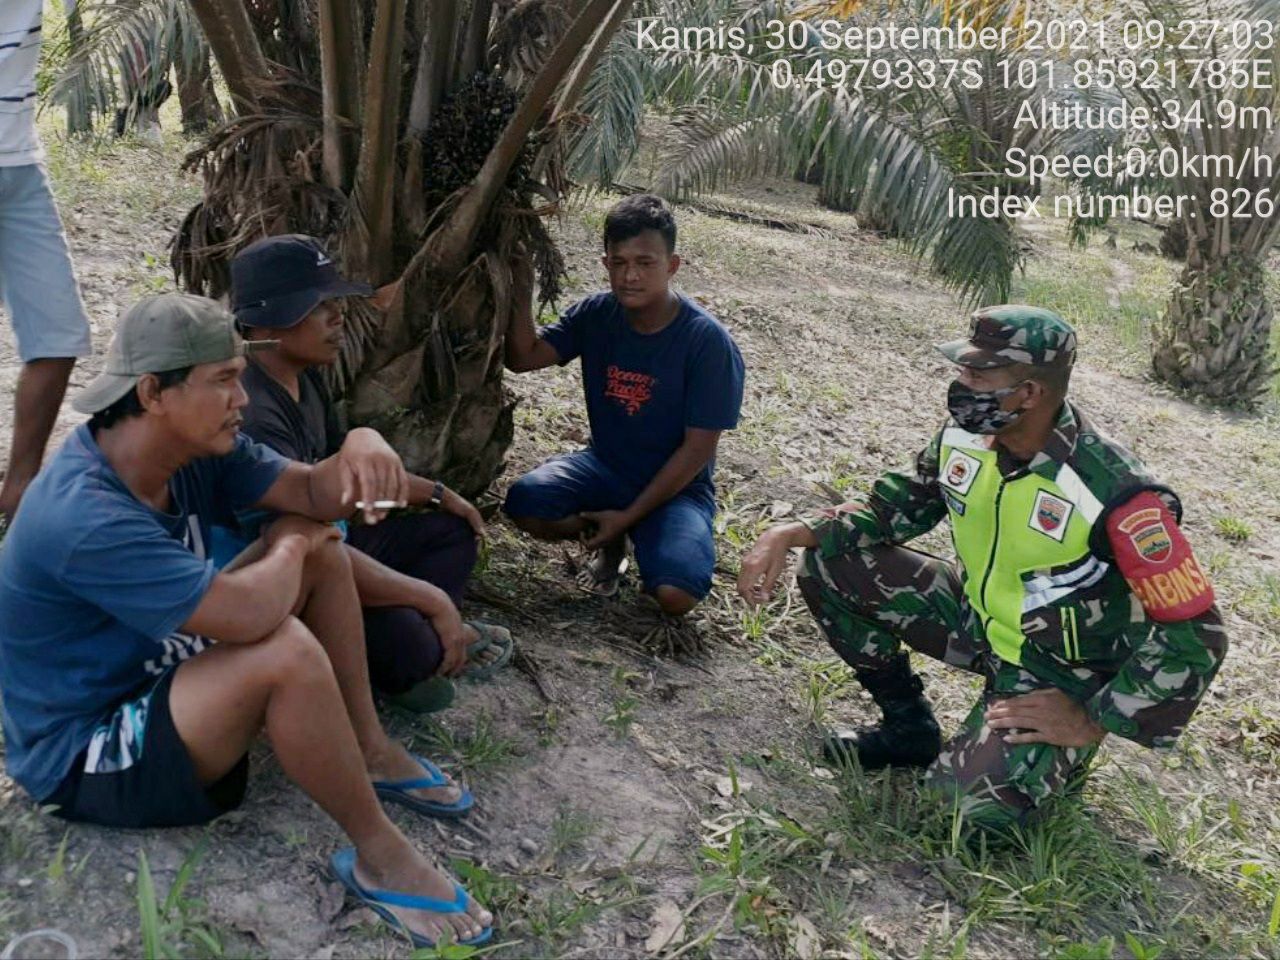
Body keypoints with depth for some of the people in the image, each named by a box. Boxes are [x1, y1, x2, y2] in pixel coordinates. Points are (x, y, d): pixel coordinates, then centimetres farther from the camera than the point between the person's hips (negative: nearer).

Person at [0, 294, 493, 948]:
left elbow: (315, 495, -5)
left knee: (320, 548, 0)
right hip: (85, 757, -9)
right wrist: (288, 545, -19)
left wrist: (359, 448, -29)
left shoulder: (194, 444, -6)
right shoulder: (85, 520, -34)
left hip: (159, 672, 9)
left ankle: (370, 752, 5)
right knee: (285, 651, -34)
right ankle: (379, 858, -15)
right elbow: (248, 614, -41)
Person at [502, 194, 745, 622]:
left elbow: (698, 449, -17)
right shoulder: (597, 314, -5)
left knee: (676, 595, -29)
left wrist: (629, 515, -17)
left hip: (675, 485, -4)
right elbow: (523, 357, -7)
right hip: (605, 465, 4)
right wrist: (522, 289, -23)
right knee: (525, 502, -25)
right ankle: (609, 539, 7)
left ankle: (635, 533, 7)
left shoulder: (708, 342, -20)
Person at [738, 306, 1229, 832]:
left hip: (1061, 671, -6)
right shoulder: (966, 436, -11)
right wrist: (791, 534, -12)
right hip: (980, 617, 6)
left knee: (975, 797, -27)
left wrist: (1091, 723, -20)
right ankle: (909, 728, 9)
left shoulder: (1114, 493, -30)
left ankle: (1060, 756, 8)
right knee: (830, 566, -6)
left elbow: (1196, 634, -24)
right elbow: (897, 506, 3)